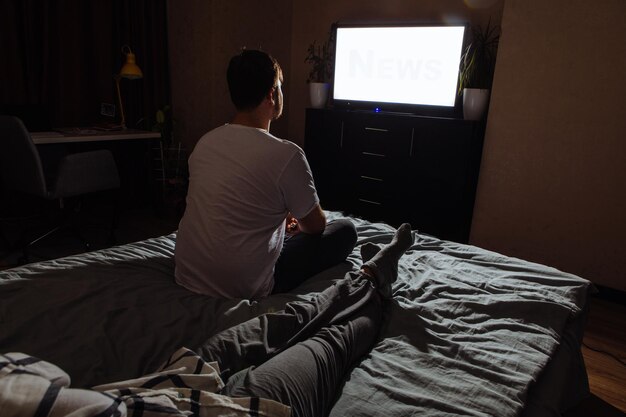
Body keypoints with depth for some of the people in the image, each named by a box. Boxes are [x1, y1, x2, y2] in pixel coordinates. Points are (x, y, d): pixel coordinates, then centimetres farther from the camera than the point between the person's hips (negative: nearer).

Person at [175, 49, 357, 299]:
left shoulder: (205, 142, 0)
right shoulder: (286, 154, -20)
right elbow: (316, 226, -4)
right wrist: (298, 225, 20)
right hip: (242, 289, -7)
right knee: (345, 230, 7)